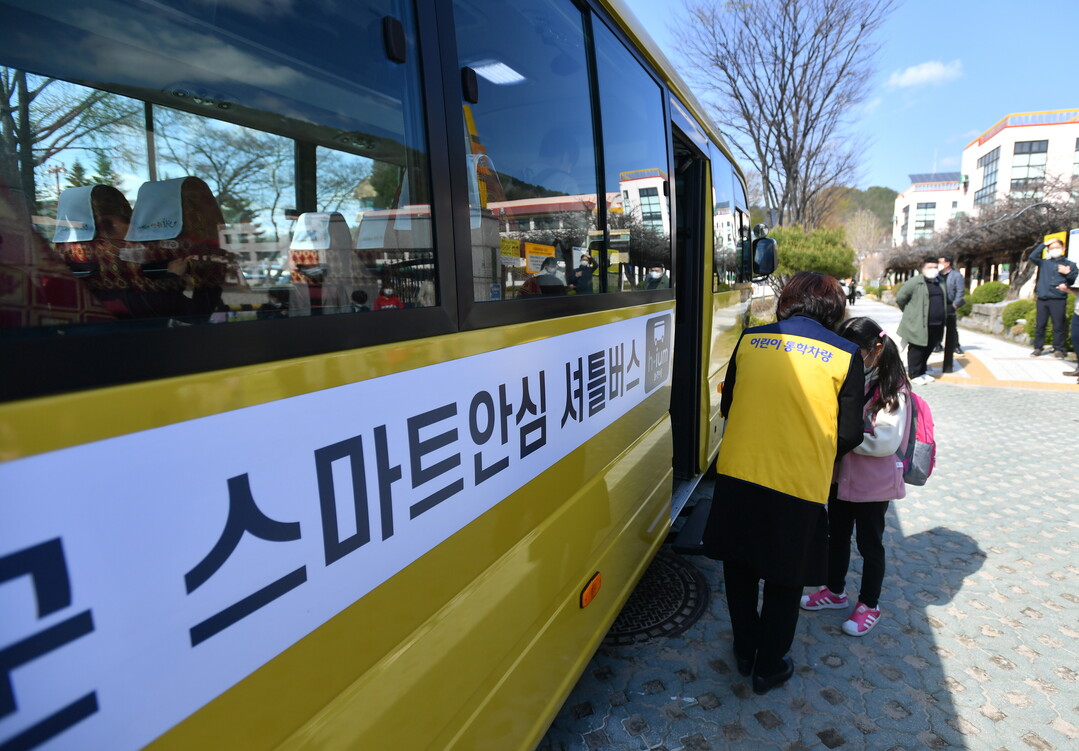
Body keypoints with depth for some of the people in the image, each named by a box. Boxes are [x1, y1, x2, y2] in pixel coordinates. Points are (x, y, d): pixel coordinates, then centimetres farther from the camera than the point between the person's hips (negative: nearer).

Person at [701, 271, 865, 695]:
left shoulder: (749, 340, 1)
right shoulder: (844, 356, -5)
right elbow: (850, 435, -2)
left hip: (737, 474, 2)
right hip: (799, 486, -2)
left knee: (740, 567, 22)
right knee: (785, 580, 18)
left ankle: (745, 651, 40)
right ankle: (769, 667, 34)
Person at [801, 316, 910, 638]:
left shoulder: (892, 390, -19)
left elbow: (886, 441, -26)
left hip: (873, 483, -6)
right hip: (841, 475, 7)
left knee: (869, 543, 11)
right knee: (836, 535, 20)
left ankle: (869, 605, 31)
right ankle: (835, 591, 40)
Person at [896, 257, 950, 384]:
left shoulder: (940, 284, 16)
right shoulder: (915, 282, -9)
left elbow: (946, 300, 31)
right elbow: (900, 298, -9)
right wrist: (909, 312, 1)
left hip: (936, 325, 8)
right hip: (918, 324, -7)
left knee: (928, 349, 14)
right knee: (916, 350, -1)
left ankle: (922, 372, 27)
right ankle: (914, 375, 7)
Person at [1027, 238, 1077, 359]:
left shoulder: (1069, 264, 10)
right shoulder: (1044, 263, 13)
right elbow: (1032, 256, -2)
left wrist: (1068, 273, -10)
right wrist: (1043, 244, 2)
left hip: (1058, 299, -1)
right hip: (1042, 299, 1)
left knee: (1058, 325, -2)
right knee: (1039, 325, 4)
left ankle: (1058, 349, 5)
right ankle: (1038, 348, 11)